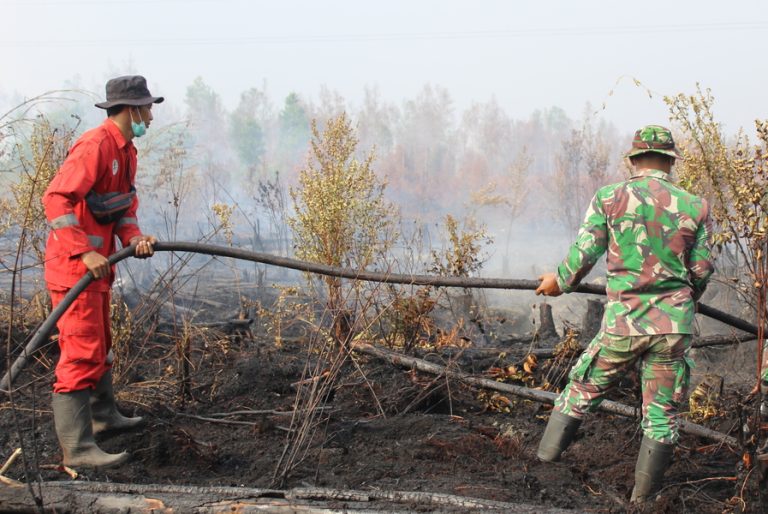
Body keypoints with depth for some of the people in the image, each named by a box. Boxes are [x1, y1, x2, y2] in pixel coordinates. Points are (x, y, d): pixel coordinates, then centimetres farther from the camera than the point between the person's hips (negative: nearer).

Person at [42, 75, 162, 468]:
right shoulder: (95, 146, -20)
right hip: (74, 265, -10)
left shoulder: (126, 151, 12)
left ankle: (102, 414, 40)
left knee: (100, 345, 23)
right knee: (82, 353, -10)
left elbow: (125, 207, 15)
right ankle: (77, 447, -6)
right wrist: (85, 252, -31)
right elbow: (56, 199, -27)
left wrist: (135, 238, -6)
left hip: (94, 264, 10)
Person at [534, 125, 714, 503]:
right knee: (661, 414, 11)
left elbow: (584, 254, -3)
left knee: (584, 388, 19)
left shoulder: (609, 198, -3)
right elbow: (702, 270, 7)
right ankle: (644, 494, 18)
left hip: (623, 321, -1)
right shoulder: (694, 207, 2)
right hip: (674, 325, 1)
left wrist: (559, 282, 16)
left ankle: (549, 451, 28)